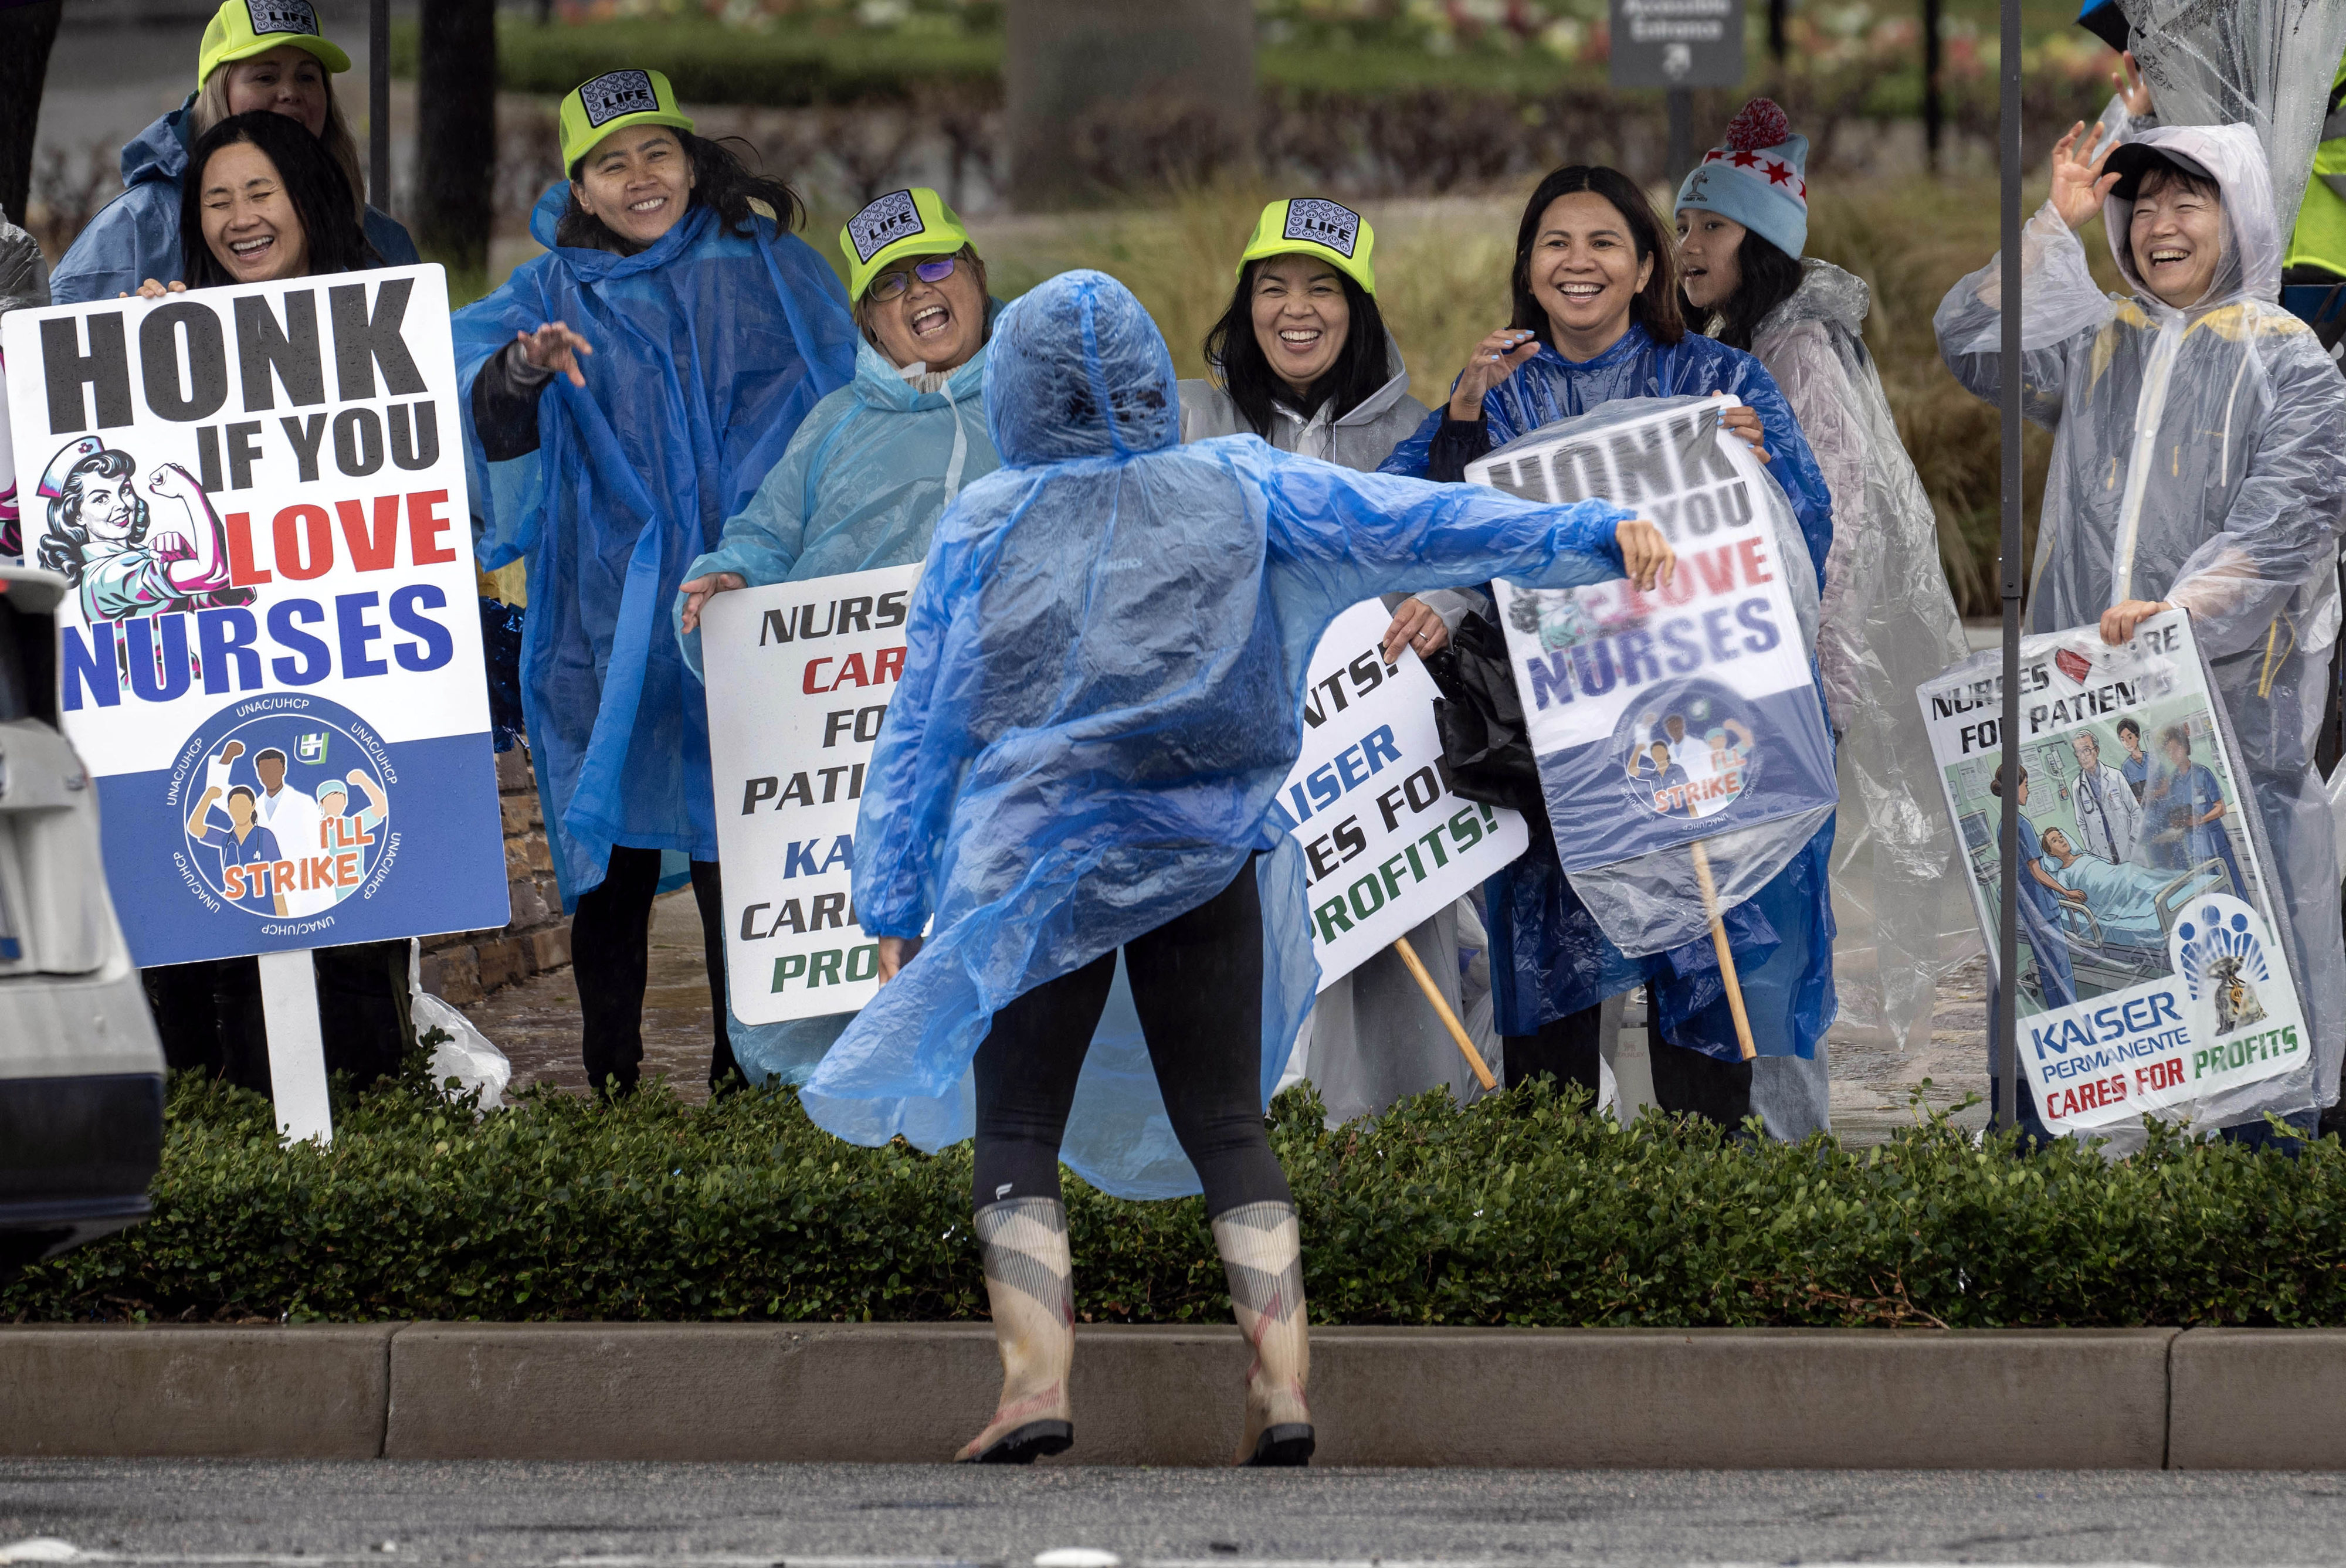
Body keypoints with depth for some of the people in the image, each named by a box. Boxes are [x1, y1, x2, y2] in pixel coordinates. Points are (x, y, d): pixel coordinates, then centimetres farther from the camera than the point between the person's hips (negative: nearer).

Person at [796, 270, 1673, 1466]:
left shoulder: (982, 529, 3)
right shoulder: (1235, 491, 3)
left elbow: (919, 730, 5)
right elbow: (1405, 524, -4)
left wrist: (893, 908, 9)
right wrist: (1590, 536, -5)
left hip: (1029, 866, -2)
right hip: (1206, 861, 2)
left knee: (1016, 1132, 3)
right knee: (1226, 1124, 8)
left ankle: (1035, 1378, -13)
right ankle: (1283, 1378, -6)